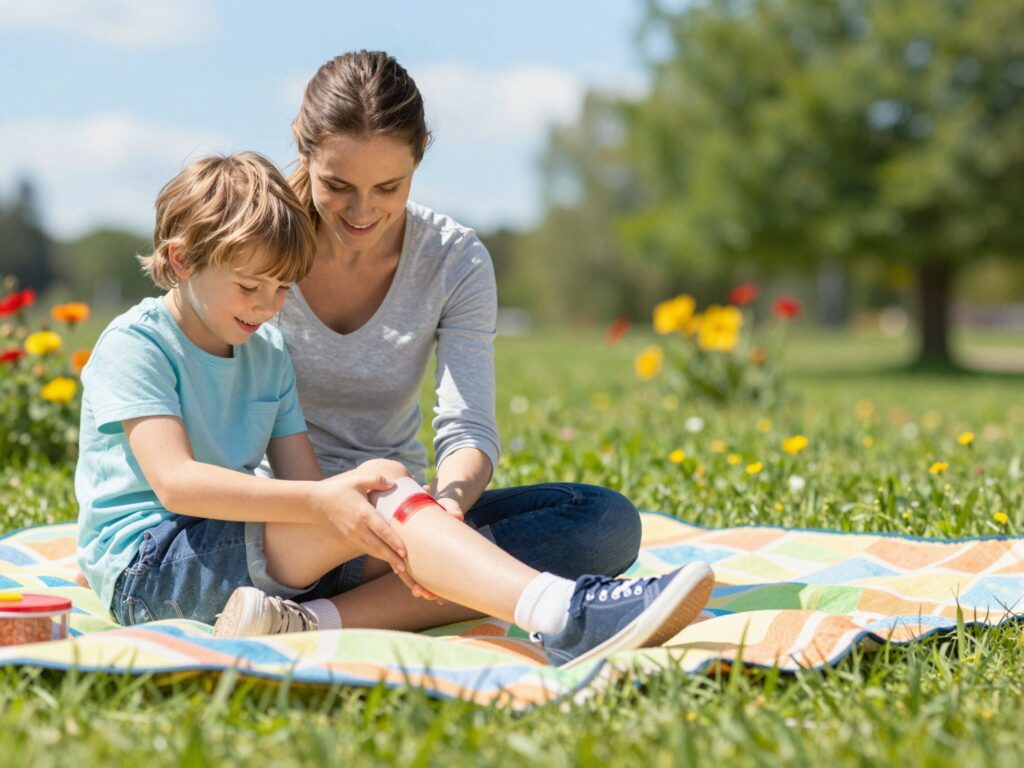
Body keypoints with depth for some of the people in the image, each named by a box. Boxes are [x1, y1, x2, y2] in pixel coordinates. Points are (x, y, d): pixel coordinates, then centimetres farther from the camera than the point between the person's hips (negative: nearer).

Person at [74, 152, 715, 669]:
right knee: (384, 501, -28)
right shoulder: (134, 346, -7)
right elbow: (175, 481, -21)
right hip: (145, 563, -8)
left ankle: (303, 620, -36)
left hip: (231, 548, 8)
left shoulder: (267, 354, 15)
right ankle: (563, 617, -47)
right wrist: (321, 501, -31)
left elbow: (302, 477, 6)